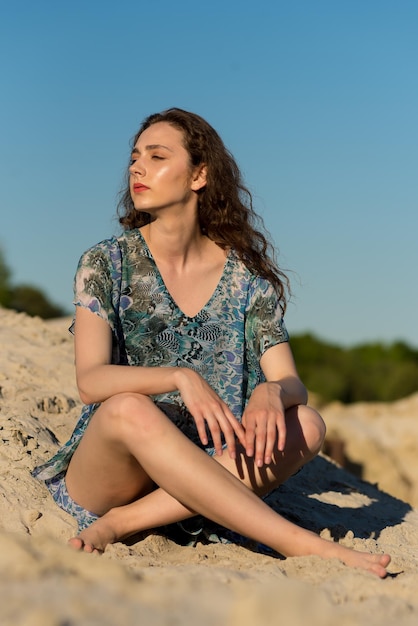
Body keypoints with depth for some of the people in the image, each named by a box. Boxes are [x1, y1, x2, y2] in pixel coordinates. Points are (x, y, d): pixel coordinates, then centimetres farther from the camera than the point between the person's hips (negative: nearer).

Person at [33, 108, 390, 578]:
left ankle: (126, 521, -26)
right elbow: (90, 380, -14)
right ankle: (304, 546, -35)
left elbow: (292, 383, -1)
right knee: (128, 407, -34)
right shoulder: (106, 263, -1)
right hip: (102, 477, -2)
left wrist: (272, 392, -27)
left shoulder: (247, 277, 4)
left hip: (202, 472, 2)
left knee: (305, 425, -21)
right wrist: (180, 377, -32)